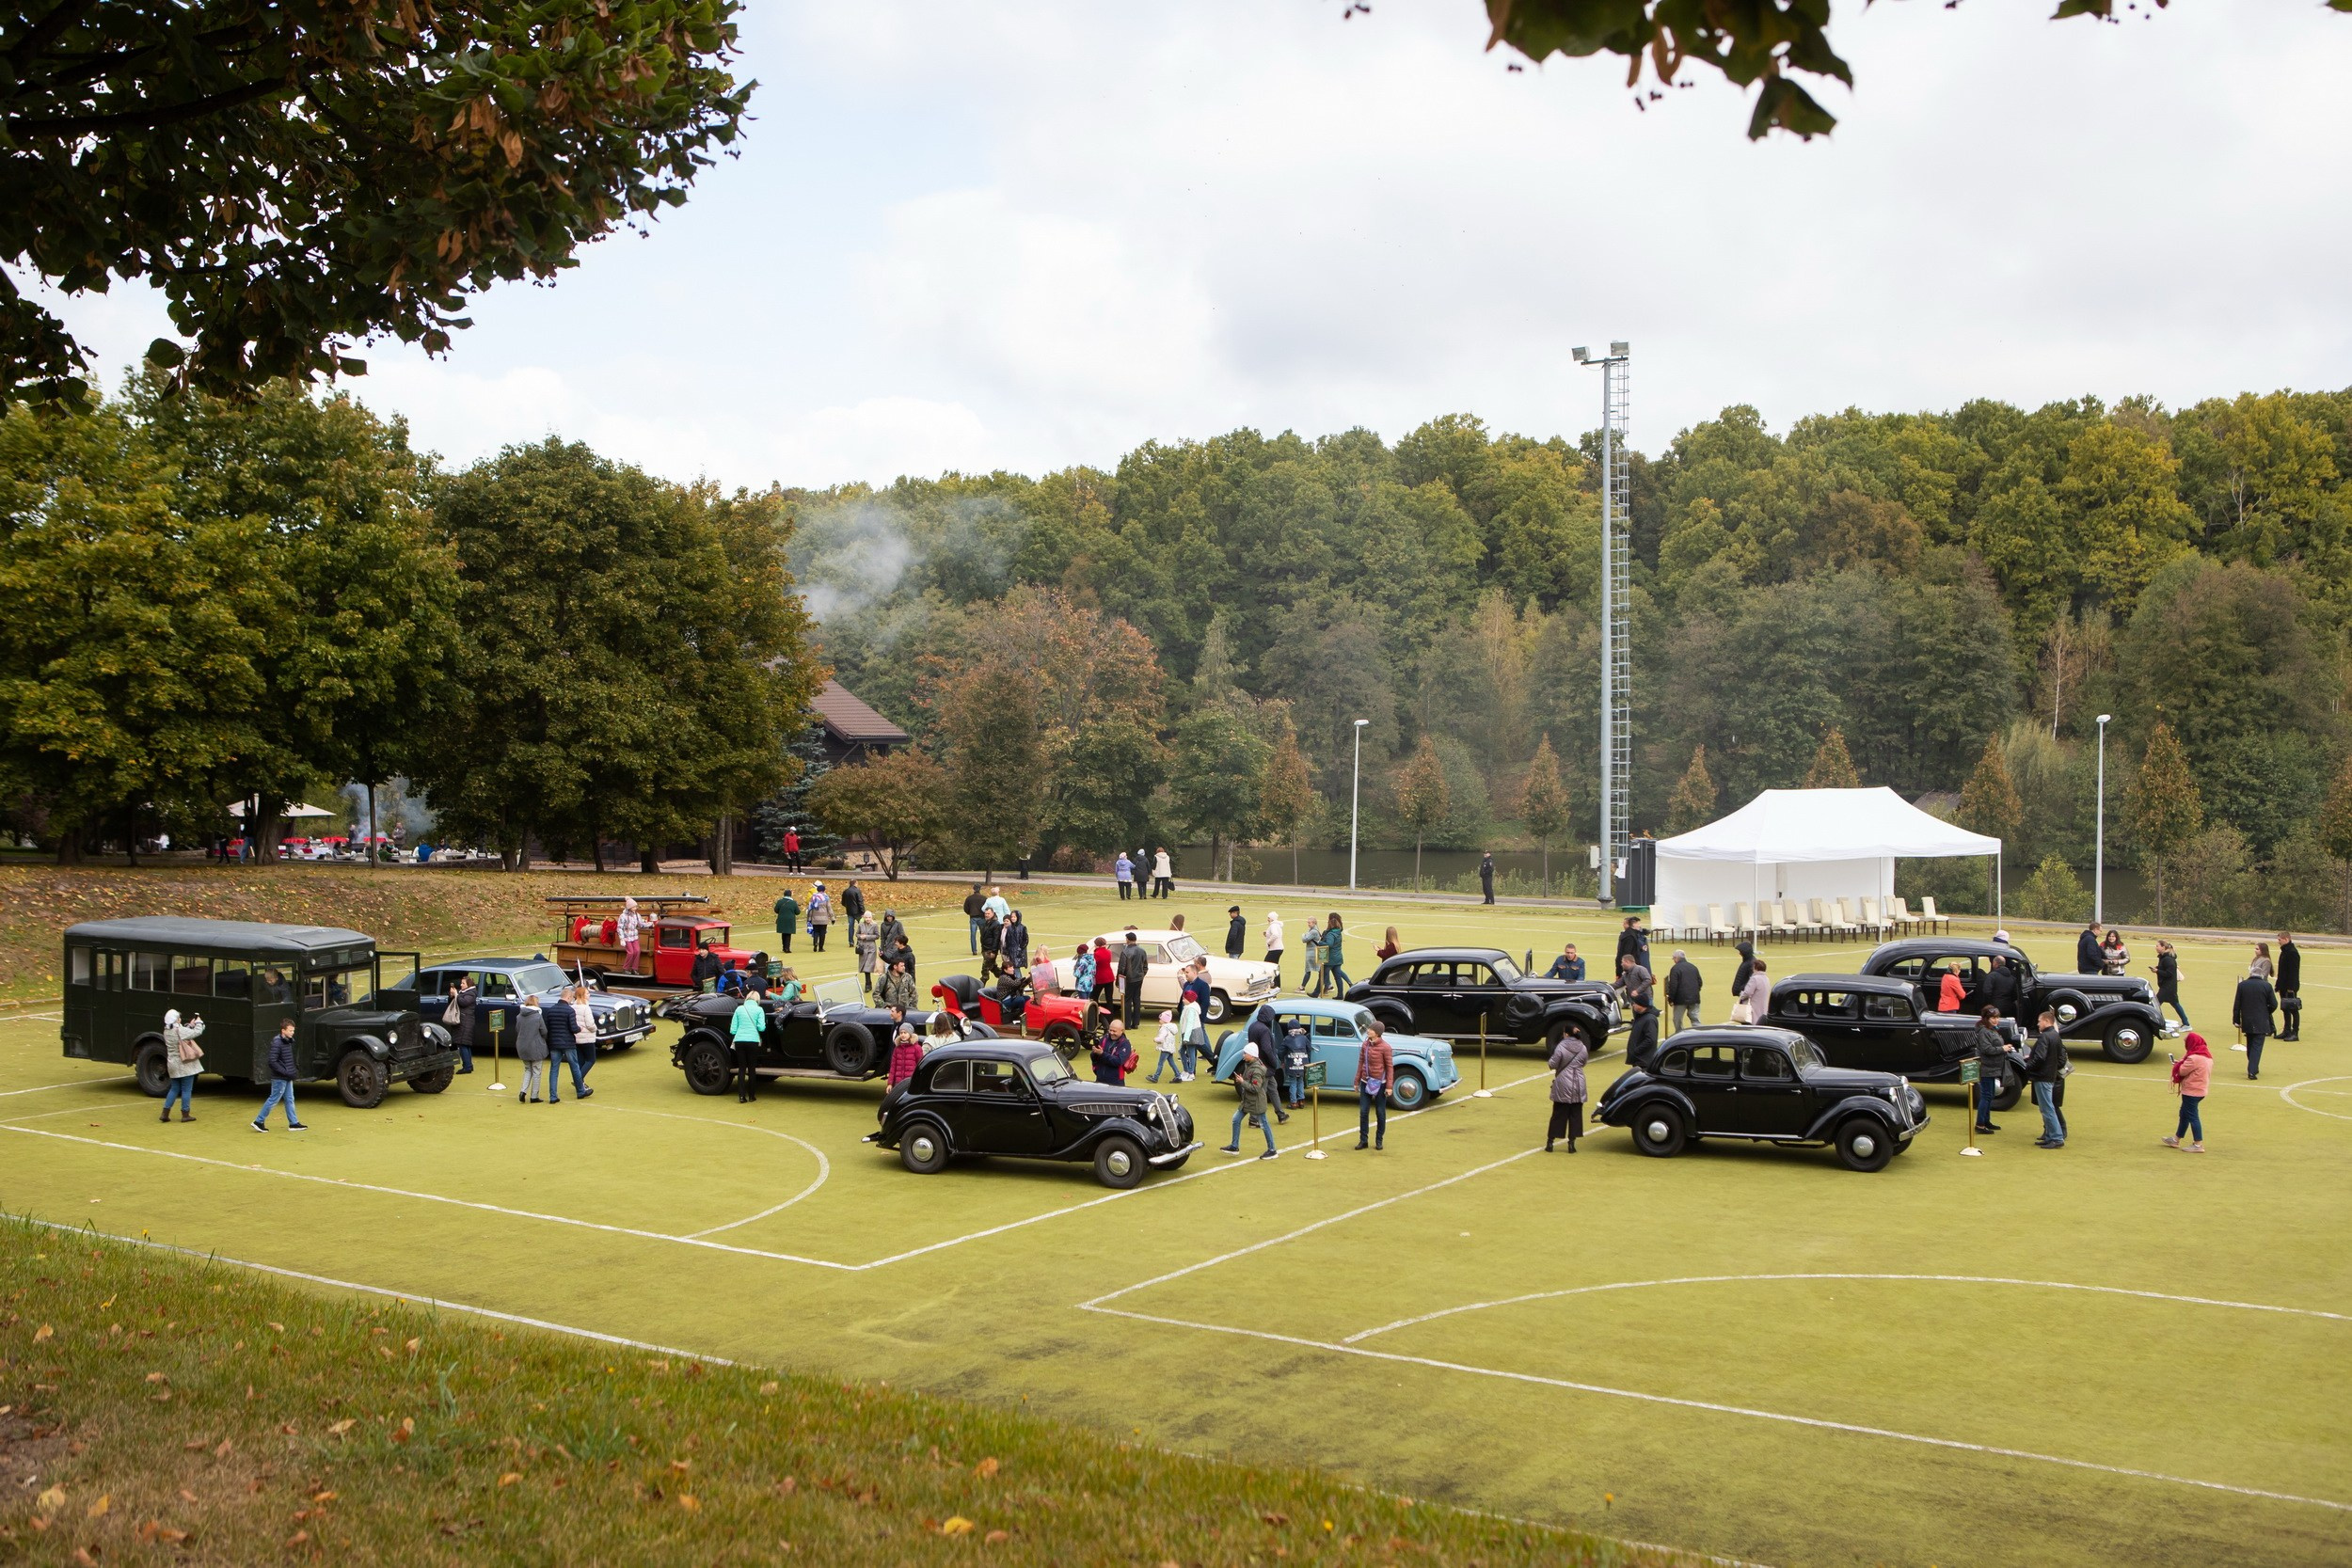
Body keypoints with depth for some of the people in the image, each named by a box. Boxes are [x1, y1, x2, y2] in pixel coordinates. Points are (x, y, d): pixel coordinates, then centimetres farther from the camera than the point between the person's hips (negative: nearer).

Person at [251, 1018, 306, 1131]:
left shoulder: (288, 1041, 9)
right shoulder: (277, 1043, -19)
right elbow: (272, 1062, -23)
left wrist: (291, 1072, 10)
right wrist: (286, 1073, -22)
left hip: (287, 1078, 9)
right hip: (279, 1078, -9)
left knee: (289, 1100, 10)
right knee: (273, 1100, 0)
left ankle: (293, 1123, 14)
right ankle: (259, 1121, 11)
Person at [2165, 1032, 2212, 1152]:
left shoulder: (2194, 1058, -23)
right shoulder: (2206, 1055, 8)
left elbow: (2182, 1071, -17)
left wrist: (2178, 1064, 2)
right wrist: (2182, 1062, 6)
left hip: (2192, 1091, -10)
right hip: (2201, 1090, 10)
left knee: (2192, 1116, -3)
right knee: (2184, 1114, 19)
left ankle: (2198, 1145, -1)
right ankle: (2176, 1140, 29)